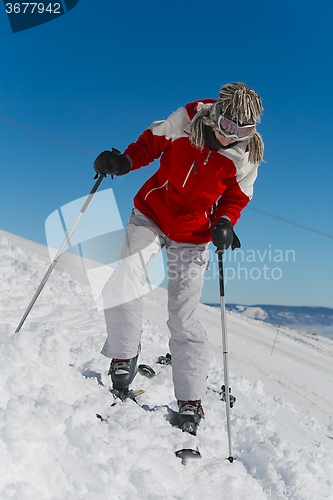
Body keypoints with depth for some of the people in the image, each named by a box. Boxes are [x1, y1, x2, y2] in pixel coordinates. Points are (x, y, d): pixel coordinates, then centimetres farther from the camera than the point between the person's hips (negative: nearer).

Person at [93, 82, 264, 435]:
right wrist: (124, 160, -17)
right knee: (124, 286, -21)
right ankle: (123, 358, 4)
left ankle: (190, 403, 13)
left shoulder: (247, 156, -11)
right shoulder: (188, 119, -13)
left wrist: (224, 223, -17)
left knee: (183, 320, -1)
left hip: (192, 237, -1)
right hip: (151, 213, 1)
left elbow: (236, 197, 3)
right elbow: (152, 141, 1)